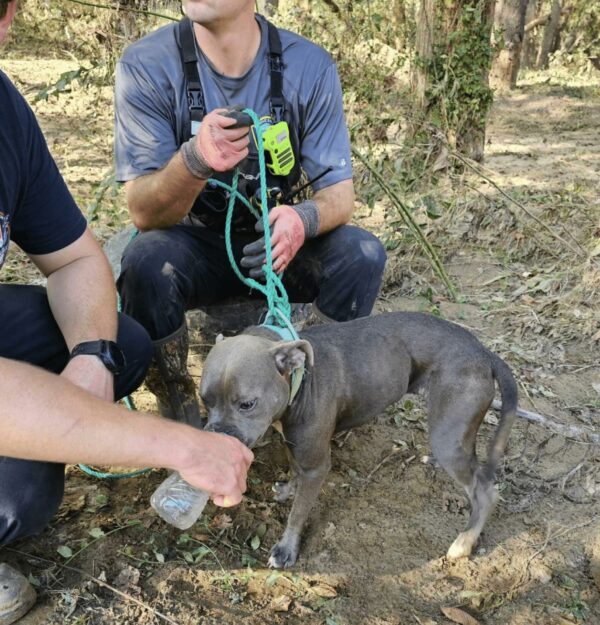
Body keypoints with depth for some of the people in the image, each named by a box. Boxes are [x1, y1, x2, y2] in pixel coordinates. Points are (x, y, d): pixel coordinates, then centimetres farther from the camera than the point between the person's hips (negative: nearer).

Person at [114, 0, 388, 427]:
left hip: (276, 242, 2)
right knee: (146, 260, -32)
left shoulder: (310, 66, -13)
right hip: (196, 246, -1)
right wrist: (194, 160, -45)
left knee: (363, 254, -23)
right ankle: (178, 413, -7)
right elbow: (144, 214, -22)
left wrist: (304, 219, -37)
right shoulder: (146, 66, -17)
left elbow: (339, 193, -12)